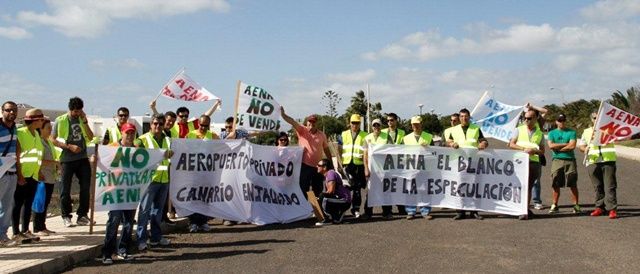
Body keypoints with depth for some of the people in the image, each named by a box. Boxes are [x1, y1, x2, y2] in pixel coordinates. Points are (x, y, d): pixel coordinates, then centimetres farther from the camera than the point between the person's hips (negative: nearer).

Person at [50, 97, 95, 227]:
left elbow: (90, 137, 6)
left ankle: (82, 215, 12)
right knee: (65, 189, 2)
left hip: (83, 157, 4)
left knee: (85, 187, 2)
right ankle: (66, 216, 13)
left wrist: (85, 122, -4)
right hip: (67, 159, -4)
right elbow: (53, 140, -4)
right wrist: (70, 146, -14)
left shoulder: (82, 119, 12)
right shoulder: (60, 120, -2)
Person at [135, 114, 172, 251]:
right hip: (149, 179, -6)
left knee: (158, 209, 14)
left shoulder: (167, 140, 13)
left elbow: (171, 157, 25)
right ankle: (141, 240, -3)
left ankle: (156, 237, 23)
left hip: (164, 179, 6)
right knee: (145, 209, -6)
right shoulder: (143, 139, -3)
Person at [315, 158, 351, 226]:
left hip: (344, 201, -10)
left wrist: (320, 197, -11)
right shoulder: (326, 175, 16)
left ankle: (328, 219, -12)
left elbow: (331, 191, -22)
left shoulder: (331, 173, -14)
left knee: (322, 197, -26)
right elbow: (329, 191, 17)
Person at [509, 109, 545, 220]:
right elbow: (511, 144, 2)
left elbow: (542, 151, 11)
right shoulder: (519, 130, 8)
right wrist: (524, 149, -11)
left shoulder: (540, 134, 12)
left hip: (534, 162, 2)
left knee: (529, 187, 6)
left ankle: (526, 210, 14)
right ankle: (525, 211, -8)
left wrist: (534, 150, -11)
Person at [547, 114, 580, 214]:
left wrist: (558, 148, -4)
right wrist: (565, 144, -5)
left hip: (570, 160, -1)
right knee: (556, 185, 1)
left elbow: (572, 146, -6)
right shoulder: (552, 133, 12)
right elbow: (551, 145, -5)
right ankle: (554, 205, 7)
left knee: (573, 184, -2)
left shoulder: (571, 132, 7)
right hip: (556, 160, 1)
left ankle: (576, 205, 2)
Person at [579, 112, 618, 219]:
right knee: (597, 186, 7)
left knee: (610, 186, -7)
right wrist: (585, 149, -3)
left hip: (608, 161, -3)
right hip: (593, 162, 3)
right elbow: (581, 145, 18)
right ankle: (600, 207, 15)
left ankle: (612, 209, -7)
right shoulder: (587, 132, 17)